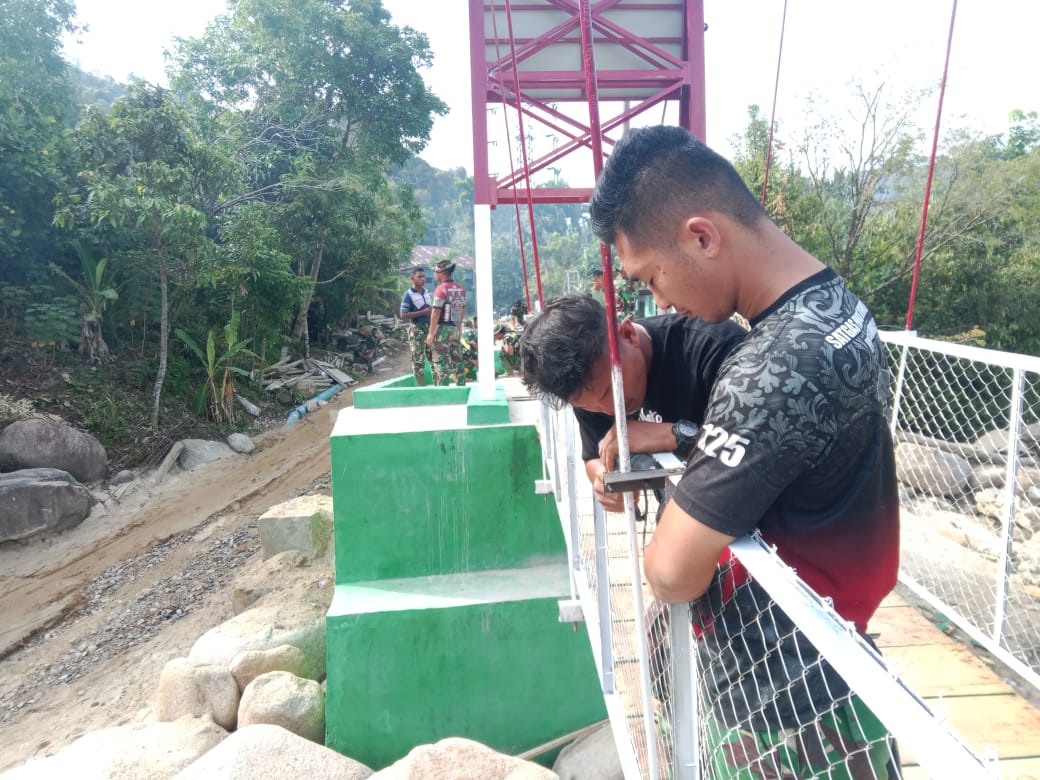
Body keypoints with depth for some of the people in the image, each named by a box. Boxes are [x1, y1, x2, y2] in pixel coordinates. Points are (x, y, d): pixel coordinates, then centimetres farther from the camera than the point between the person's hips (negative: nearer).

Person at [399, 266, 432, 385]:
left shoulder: (426, 291, 10)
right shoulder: (408, 294, -10)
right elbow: (403, 315, -16)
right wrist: (423, 312, -18)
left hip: (429, 327, 6)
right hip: (416, 329, -6)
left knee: (434, 357, 9)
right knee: (418, 360, -1)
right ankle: (421, 387, 5)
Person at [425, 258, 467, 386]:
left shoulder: (441, 289, -13)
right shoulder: (460, 288, 10)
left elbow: (436, 312, -16)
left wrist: (431, 333, -14)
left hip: (443, 328, -7)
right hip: (456, 328, 7)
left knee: (441, 361, -4)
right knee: (457, 359, 11)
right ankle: (461, 386, 14)